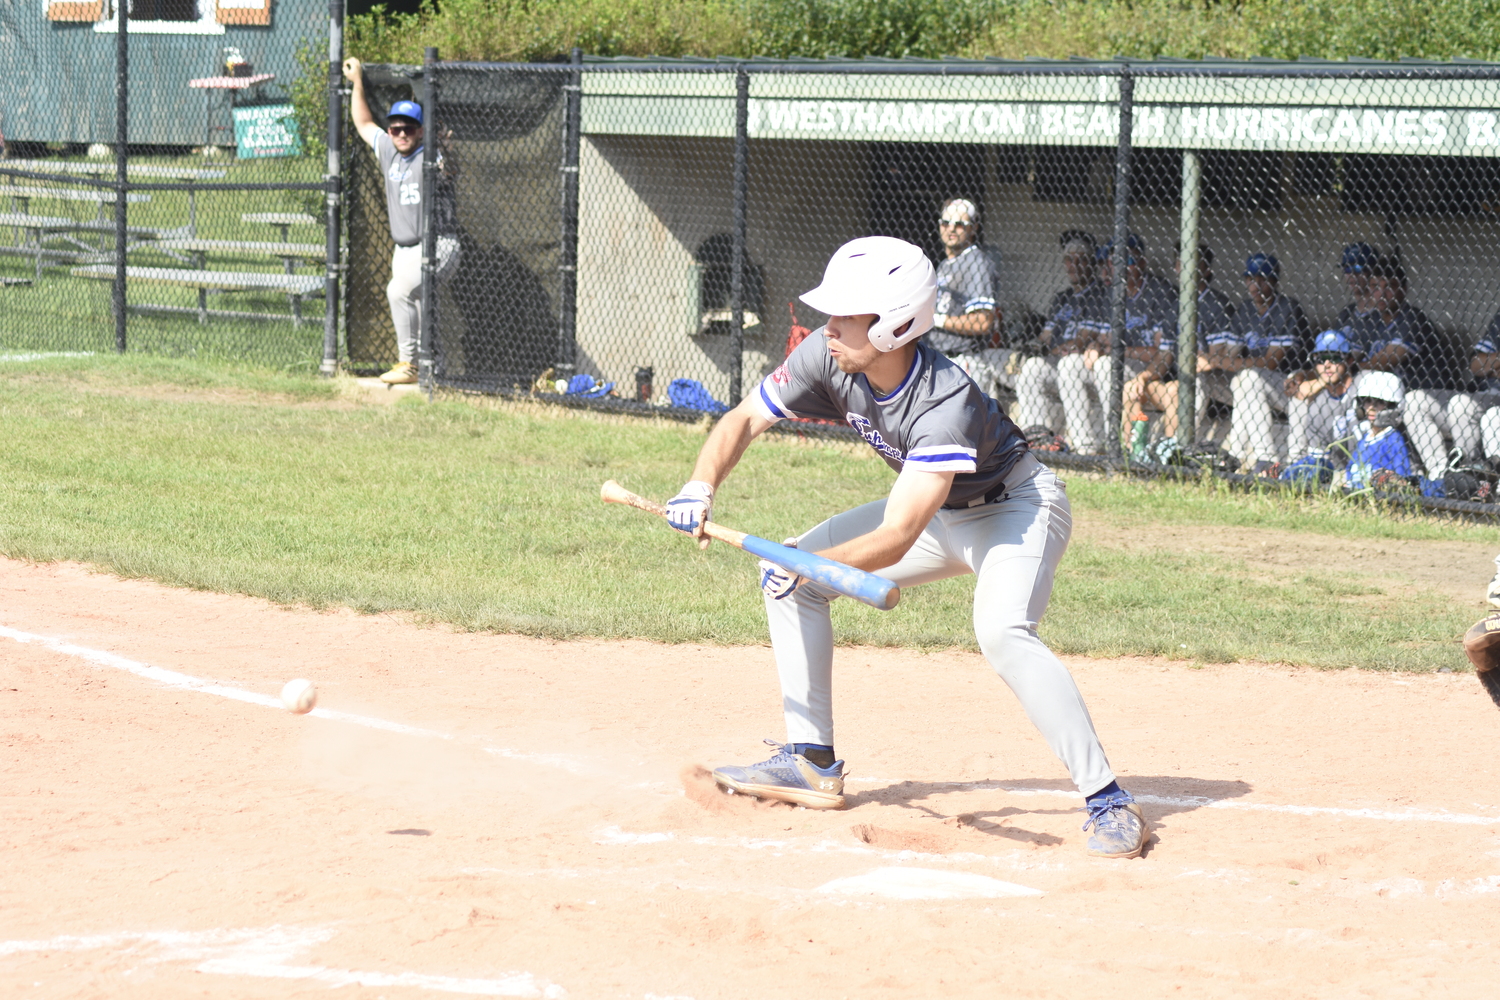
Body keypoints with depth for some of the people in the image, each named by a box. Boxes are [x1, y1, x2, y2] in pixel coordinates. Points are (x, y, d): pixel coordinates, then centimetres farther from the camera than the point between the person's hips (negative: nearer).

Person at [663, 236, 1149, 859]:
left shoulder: (946, 403, -38)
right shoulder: (830, 357, -19)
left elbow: (894, 541, -41)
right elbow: (745, 419, -7)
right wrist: (702, 486, -25)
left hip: (1016, 508, -8)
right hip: (939, 512, 8)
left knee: (1001, 631, -35)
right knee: (789, 576, 4)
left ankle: (1108, 802, -30)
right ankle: (812, 763, 12)